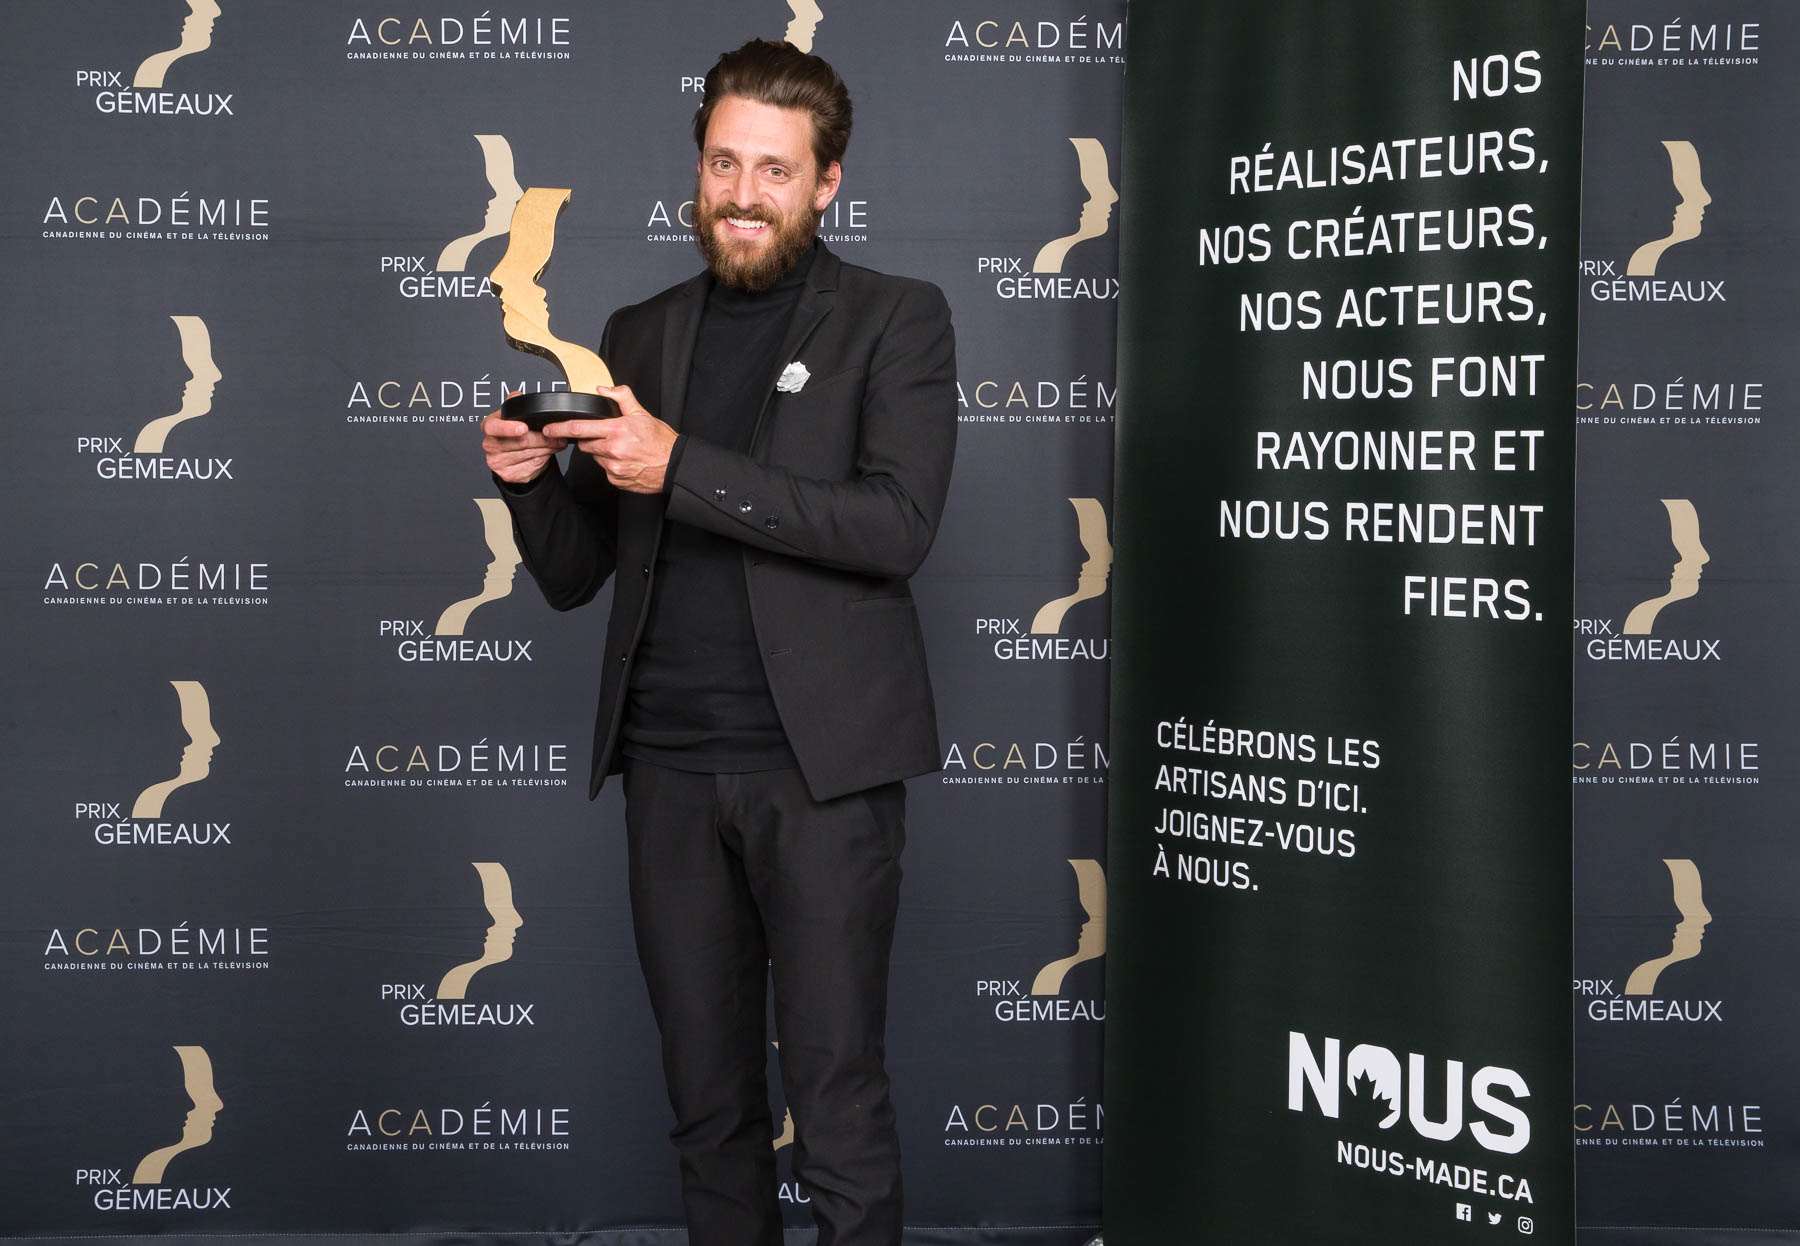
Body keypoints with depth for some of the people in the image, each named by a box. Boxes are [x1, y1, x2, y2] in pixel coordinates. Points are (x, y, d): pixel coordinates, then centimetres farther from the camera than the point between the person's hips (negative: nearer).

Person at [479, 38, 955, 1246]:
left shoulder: (898, 320, 2)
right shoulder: (640, 335, 14)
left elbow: (896, 525, -13)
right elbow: (573, 575, 16)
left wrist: (682, 467, -18)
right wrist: (531, 477, -6)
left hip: (820, 765, -4)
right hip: (671, 763, 4)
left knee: (838, 1103, -3)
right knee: (709, 1103, 12)